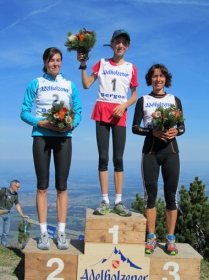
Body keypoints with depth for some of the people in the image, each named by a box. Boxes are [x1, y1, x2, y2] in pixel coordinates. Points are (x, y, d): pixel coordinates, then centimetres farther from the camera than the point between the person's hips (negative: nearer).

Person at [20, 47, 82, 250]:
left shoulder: (70, 85, 10)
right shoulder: (36, 84, 4)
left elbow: (78, 112, 8)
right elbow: (24, 112, -1)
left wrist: (71, 125, -13)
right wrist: (42, 123, -17)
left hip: (64, 137, 2)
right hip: (42, 136, -1)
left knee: (61, 186, 2)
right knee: (42, 186, 0)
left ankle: (61, 233, 7)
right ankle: (43, 233, 6)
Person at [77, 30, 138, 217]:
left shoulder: (131, 68, 10)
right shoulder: (102, 63, 10)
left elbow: (134, 96, 11)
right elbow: (86, 85, 4)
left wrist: (124, 105, -7)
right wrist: (83, 66, -8)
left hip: (119, 115, 0)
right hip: (102, 113, 0)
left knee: (118, 158, -2)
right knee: (103, 157, -3)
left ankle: (119, 202, 2)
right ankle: (105, 201, 0)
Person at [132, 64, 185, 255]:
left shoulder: (175, 100, 11)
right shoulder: (143, 100, 8)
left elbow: (182, 126, 8)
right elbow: (135, 128, 1)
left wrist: (175, 132, -14)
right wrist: (152, 132, -16)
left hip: (170, 150, 1)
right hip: (150, 151, -1)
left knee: (171, 195, 0)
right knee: (150, 194, 0)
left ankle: (170, 238, 8)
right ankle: (151, 237, 9)